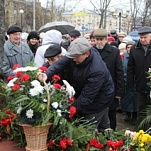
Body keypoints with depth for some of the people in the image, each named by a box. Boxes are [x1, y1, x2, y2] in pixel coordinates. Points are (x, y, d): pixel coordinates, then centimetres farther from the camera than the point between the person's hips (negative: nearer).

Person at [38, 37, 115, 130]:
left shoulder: (97, 71, -40)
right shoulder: (77, 54, -18)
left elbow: (86, 97, -37)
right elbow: (61, 63, -23)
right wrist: (47, 74, -41)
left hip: (99, 99, -7)